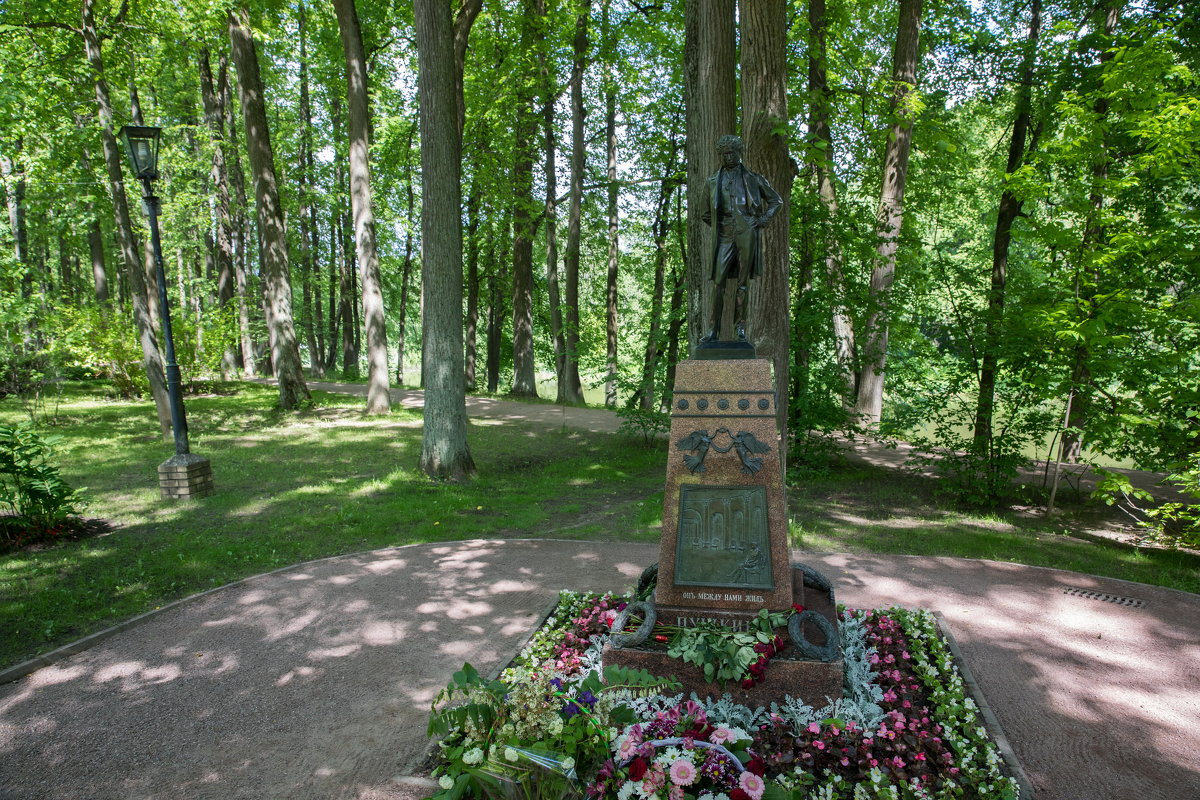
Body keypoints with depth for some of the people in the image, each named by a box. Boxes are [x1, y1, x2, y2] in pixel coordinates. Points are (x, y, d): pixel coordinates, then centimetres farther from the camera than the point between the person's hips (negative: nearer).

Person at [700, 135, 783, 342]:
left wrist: (762, 220, 4)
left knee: (743, 282, 0)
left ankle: (740, 327, 4)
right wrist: (718, 226, 10)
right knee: (718, 282, -7)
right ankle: (714, 329, -5)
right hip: (724, 236, 1)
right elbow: (706, 214, 25)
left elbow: (776, 201, 18)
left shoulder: (753, 179, 12)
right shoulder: (713, 182, 16)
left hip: (746, 234, -1)